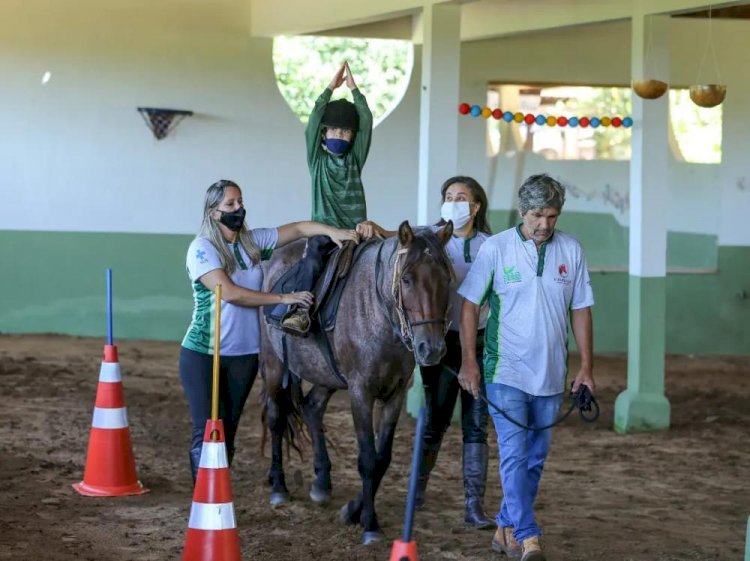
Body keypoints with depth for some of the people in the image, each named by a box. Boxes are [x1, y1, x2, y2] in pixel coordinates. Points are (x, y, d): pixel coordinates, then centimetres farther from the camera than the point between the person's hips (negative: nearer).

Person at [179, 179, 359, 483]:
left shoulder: (253, 241, 6)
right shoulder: (202, 248, -10)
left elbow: (298, 228, 5)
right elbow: (229, 293, -20)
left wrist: (333, 231, -14)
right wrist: (283, 298, -20)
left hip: (244, 354, 5)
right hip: (202, 354, -5)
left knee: (228, 431, 10)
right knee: (206, 432, -8)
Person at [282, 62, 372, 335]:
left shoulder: (355, 160, 14)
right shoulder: (317, 160, 11)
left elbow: (367, 122, 6)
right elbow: (313, 122, 1)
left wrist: (353, 88, 4)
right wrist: (331, 87, 1)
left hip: (354, 229, 3)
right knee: (312, 260, -28)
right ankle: (301, 310, -38)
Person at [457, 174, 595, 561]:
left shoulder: (571, 250, 2)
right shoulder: (495, 248, -6)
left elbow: (580, 310, 8)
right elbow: (470, 304, -2)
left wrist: (586, 367, 4)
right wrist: (469, 361, -7)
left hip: (550, 375, 4)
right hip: (505, 372, -4)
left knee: (535, 457, 11)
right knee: (515, 454, -12)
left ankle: (506, 529, 24)